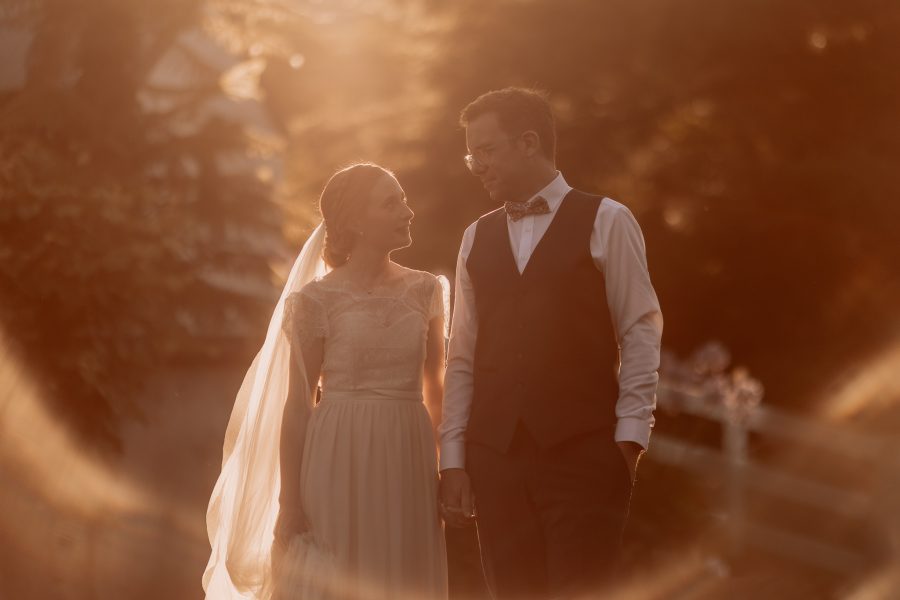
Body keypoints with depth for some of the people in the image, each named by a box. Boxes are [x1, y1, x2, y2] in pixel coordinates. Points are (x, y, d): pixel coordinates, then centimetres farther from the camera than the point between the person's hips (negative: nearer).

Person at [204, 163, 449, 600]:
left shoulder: (424, 291, 8)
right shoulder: (316, 301, -3)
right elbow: (297, 403, -2)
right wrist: (288, 502, -4)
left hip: (408, 462, 4)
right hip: (339, 462, -3)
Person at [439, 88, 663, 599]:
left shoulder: (606, 222, 2)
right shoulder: (478, 238, 15)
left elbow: (641, 332, -2)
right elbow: (463, 357, 13)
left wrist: (630, 435, -10)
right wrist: (453, 459, 8)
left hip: (583, 450, -4)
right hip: (495, 455, 4)